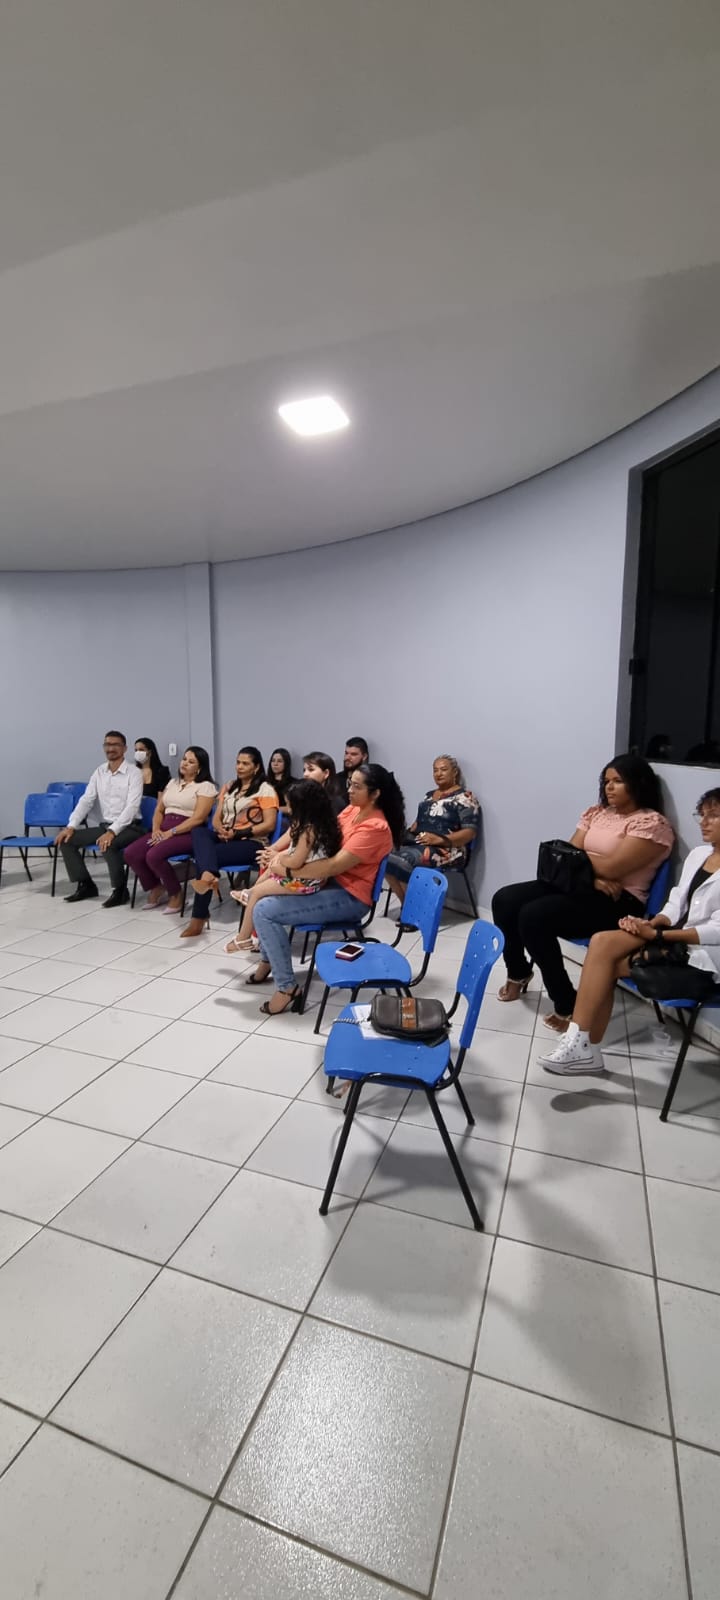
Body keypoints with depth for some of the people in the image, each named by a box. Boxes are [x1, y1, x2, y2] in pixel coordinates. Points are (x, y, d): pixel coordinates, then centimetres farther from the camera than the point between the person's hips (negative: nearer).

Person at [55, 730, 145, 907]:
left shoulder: (133, 772, -10)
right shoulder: (99, 772, 8)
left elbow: (132, 806, -20)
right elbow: (86, 800, 5)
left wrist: (112, 831, -30)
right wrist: (71, 826, -9)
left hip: (129, 827, -7)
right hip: (105, 825, 7)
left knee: (107, 844, -36)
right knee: (66, 839, -6)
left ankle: (120, 889, -17)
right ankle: (85, 885, 5)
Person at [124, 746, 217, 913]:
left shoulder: (206, 786, -3)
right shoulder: (172, 782, 21)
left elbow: (198, 818, -13)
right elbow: (159, 810, 19)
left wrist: (170, 833, -18)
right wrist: (156, 829, -2)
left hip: (188, 833, -7)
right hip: (164, 830, 7)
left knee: (154, 856, -31)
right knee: (131, 854, -15)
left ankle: (176, 894, -6)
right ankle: (156, 887, 9)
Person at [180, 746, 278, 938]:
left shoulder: (265, 790, 0)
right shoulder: (228, 787, 21)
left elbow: (269, 825, -10)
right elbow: (216, 819, 16)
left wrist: (237, 833, -16)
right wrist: (221, 830, -9)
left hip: (251, 843, -6)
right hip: (224, 838, 6)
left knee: (207, 854, -29)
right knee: (199, 831, -28)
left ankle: (199, 917, -31)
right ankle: (208, 876, -55)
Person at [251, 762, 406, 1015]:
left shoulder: (375, 828, -23)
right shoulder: (352, 810, 5)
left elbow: (334, 865, -28)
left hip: (349, 898, -10)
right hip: (331, 883, 10)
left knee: (264, 910, -18)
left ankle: (287, 989, -10)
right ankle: (268, 961, 28)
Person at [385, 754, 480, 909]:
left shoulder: (464, 797, -1)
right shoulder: (429, 795, 22)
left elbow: (470, 832, -10)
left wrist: (440, 839, -22)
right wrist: (408, 832, 3)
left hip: (444, 848, -7)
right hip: (417, 842, 7)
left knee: (401, 860, -31)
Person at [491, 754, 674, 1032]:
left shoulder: (652, 823, -9)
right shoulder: (596, 812, 14)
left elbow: (611, 868, -19)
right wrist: (592, 876, -15)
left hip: (617, 902, -8)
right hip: (579, 885, 8)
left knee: (534, 915, -28)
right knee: (504, 900, -8)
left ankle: (568, 1005, -14)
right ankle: (518, 973, 15)